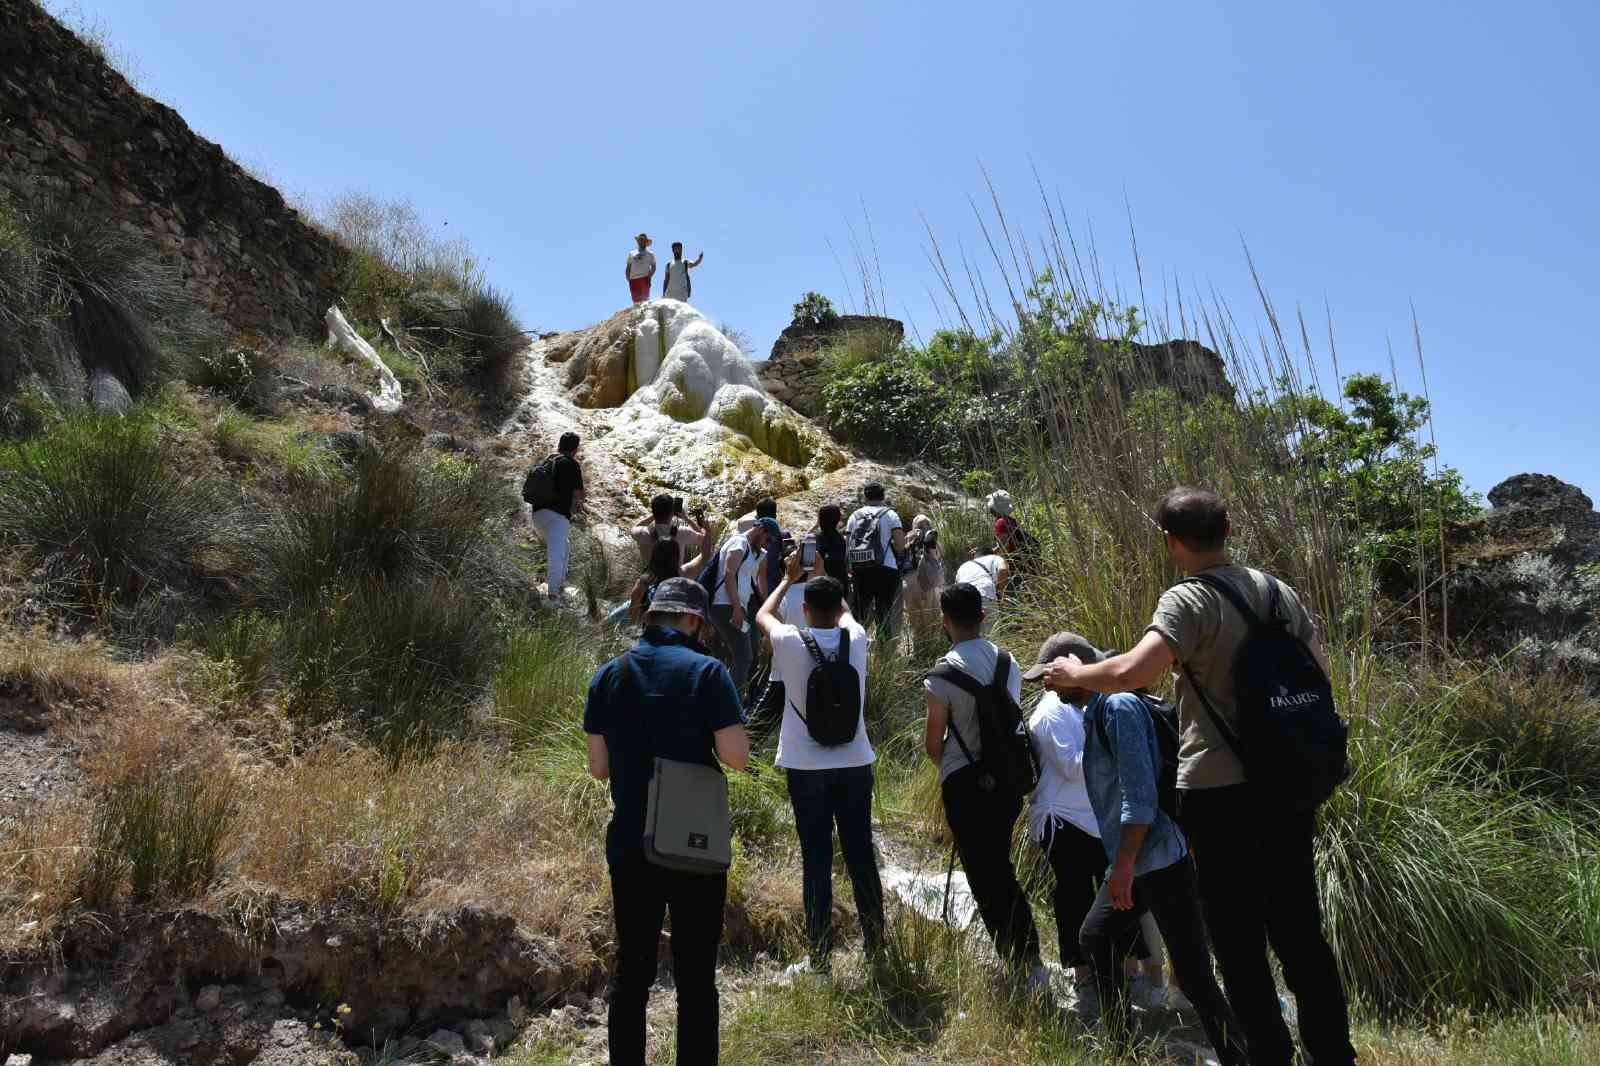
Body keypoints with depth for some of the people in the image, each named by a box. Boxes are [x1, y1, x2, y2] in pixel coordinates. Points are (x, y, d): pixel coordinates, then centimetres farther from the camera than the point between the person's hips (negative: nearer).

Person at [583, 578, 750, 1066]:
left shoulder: (608, 675, 1)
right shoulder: (707, 671, -12)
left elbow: (599, 767, 4)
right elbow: (737, 757, -15)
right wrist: (703, 736, 4)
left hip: (629, 848, 4)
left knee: (631, 974, 17)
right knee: (696, 978, 9)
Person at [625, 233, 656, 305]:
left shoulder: (650, 253, 13)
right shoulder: (631, 253, 21)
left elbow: (653, 267, 4)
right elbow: (628, 267, 18)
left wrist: (649, 276, -13)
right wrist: (628, 278, 3)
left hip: (644, 278, -3)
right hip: (633, 279, 3)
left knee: (645, 299, -13)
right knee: (636, 300, -1)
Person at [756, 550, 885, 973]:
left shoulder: (791, 642, -10)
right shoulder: (856, 638, -4)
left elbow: (762, 615, 13)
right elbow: (844, 611, 22)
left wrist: (788, 578, 26)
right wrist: (823, 577, 34)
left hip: (806, 768, -2)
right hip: (854, 763, 2)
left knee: (816, 859, 5)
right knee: (861, 855, 13)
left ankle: (820, 954, 11)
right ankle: (876, 943, 24)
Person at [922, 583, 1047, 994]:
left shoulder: (945, 671, -15)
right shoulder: (1008, 662, 3)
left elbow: (932, 742, -10)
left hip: (965, 783, -6)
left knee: (983, 875, 6)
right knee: (1002, 868, 21)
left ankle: (1024, 963, 5)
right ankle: (1027, 955, 21)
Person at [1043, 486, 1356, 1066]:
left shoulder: (1189, 600, -17)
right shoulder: (1277, 590, 5)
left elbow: (1130, 673, -31)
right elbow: (1318, 673, 12)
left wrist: (1074, 674, -13)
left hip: (1219, 794, -7)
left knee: (1240, 942, 8)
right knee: (1301, 931, 20)